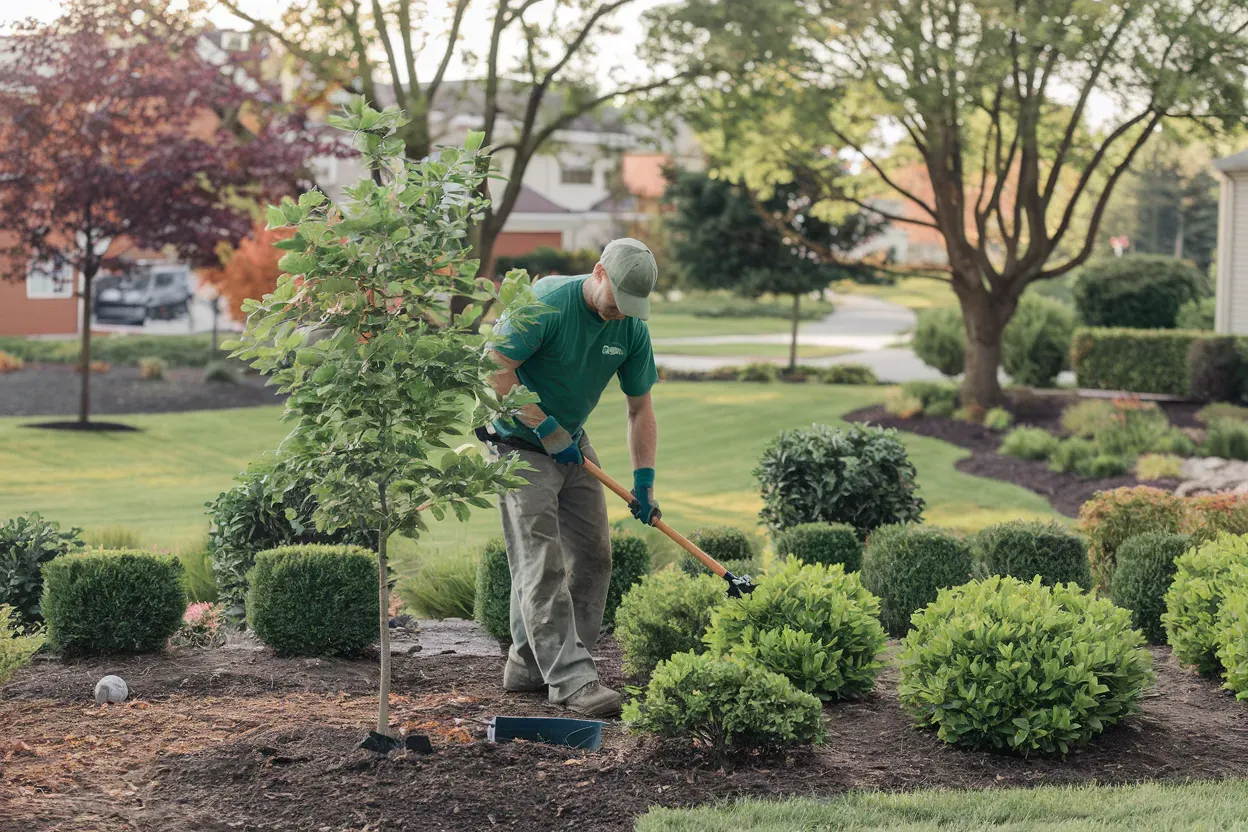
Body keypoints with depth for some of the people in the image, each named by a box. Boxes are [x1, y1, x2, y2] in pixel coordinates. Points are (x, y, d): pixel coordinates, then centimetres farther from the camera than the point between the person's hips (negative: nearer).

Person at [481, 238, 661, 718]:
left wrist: (644, 479, -3)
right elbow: (497, 374, -22)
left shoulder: (632, 328, -3)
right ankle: (570, 679, -15)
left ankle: (531, 664, 14)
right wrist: (547, 428, -20)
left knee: (592, 557, 6)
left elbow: (640, 408, 4)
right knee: (542, 565, -13)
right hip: (520, 446, -7)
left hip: (573, 445, 7)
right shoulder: (544, 304, -22)